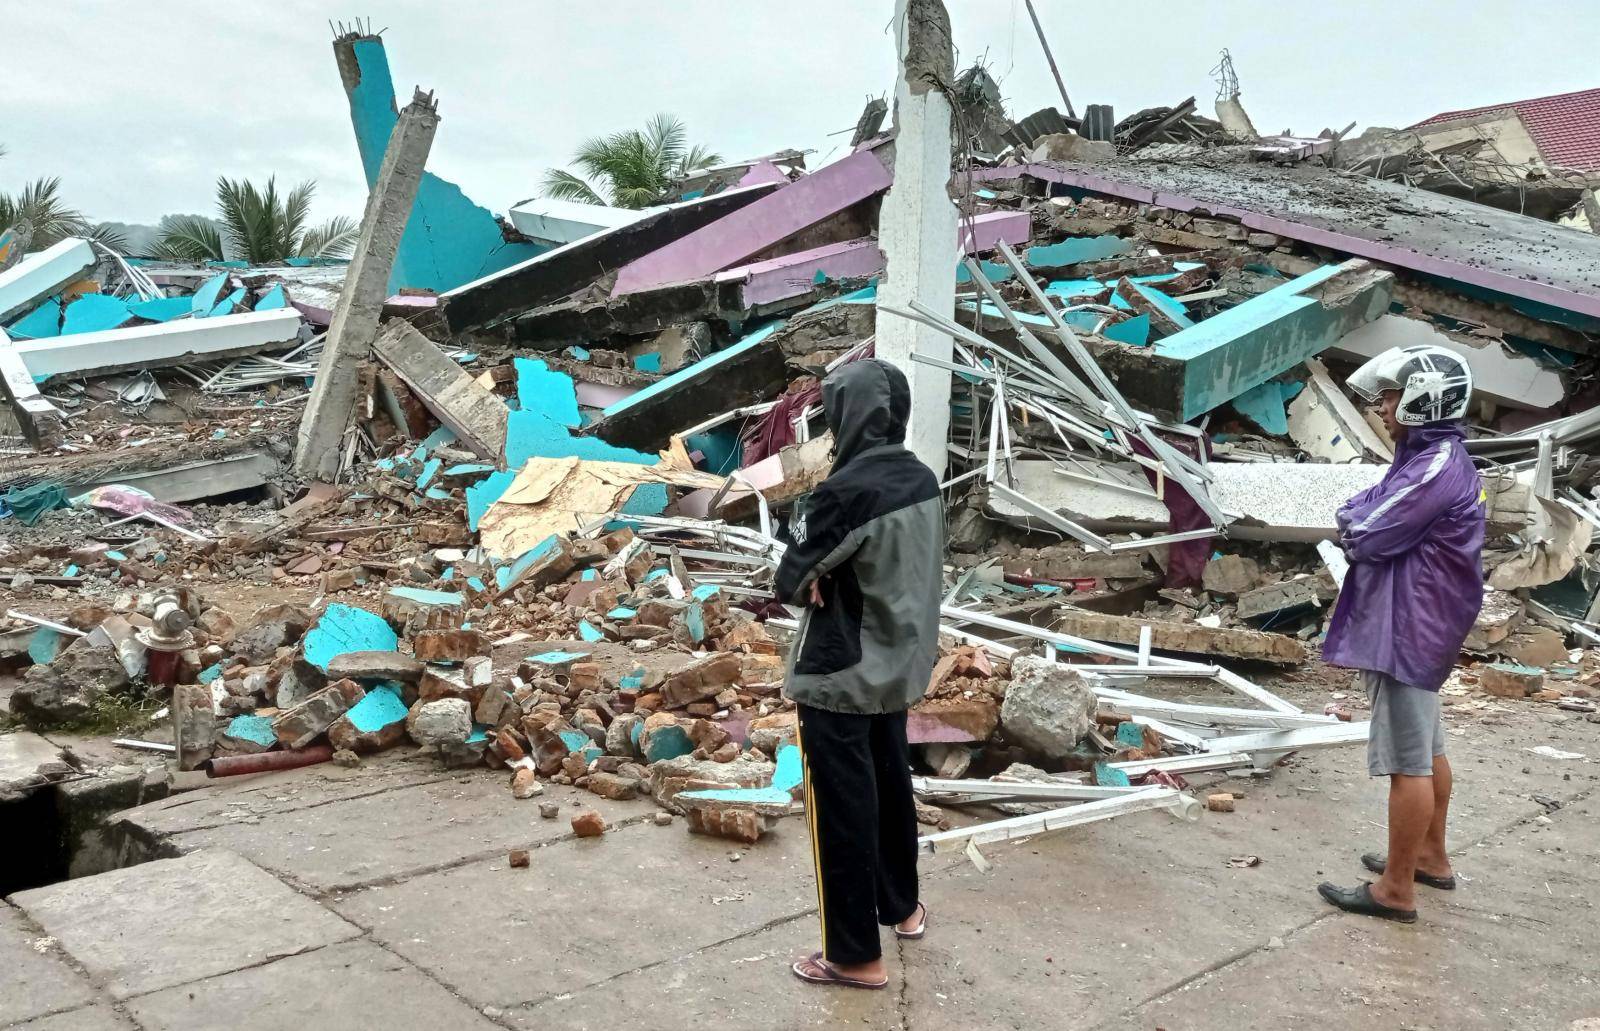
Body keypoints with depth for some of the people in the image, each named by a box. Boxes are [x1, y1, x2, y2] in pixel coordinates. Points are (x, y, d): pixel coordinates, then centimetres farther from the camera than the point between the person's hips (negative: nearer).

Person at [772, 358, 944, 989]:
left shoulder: (846, 491, -25)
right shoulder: (922, 481, 0)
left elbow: (788, 582, -16)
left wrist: (816, 578, 2)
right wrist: (833, 576, -1)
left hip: (839, 676, -8)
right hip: (899, 667, 8)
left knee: (842, 810, 5)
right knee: (890, 787, 24)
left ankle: (855, 955, 17)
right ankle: (903, 906, 42)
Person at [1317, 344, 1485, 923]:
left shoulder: (1435, 469, -21)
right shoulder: (1439, 459, 13)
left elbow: (1361, 537, -21)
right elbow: (1369, 513, 16)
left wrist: (1355, 517, -3)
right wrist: (1364, 517, -3)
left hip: (1407, 630, -11)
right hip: (1423, 628, 11)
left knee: (1408, 762, -4)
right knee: (1427, 750, 21)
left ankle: (1396, 890, 4)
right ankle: (1431, 857, 36)